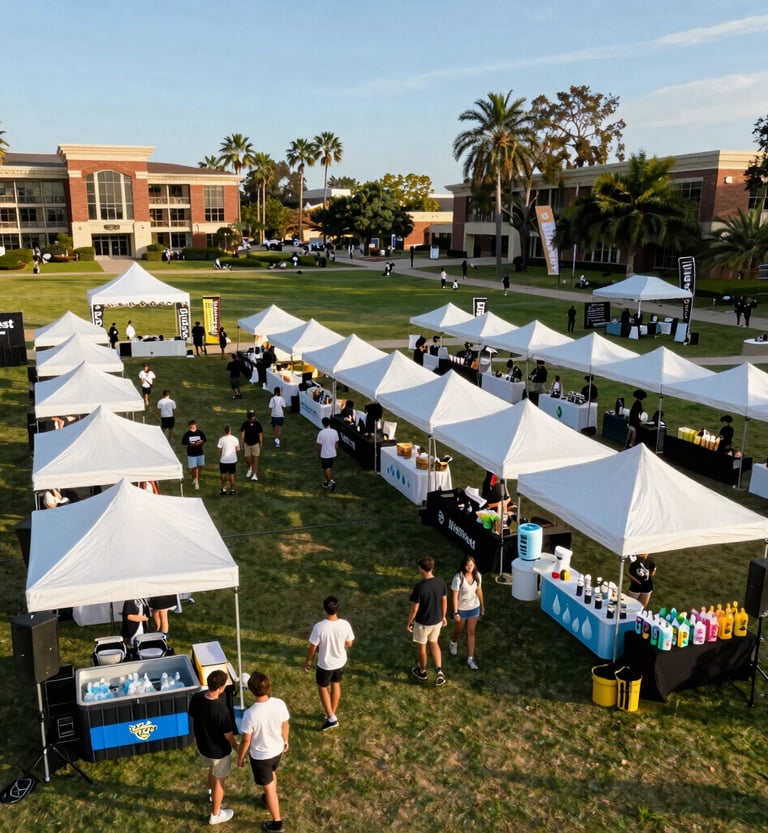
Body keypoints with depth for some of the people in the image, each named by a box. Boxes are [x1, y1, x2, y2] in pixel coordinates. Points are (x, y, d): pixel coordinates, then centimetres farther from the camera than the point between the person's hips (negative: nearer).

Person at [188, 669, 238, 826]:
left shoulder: (196, 697, -18)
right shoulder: (221, 709, -36)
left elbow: (192, 717, 1)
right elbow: (228, 735, -23)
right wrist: (238, 750, -4)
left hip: (202, 745, 6)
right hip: (219, 751, -6)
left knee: (212, 771, 34)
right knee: (219, 781, 18)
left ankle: (212, 796, 58)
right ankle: (215, 815, 38)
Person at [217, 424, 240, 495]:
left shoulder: (221, 439, -11)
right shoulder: (235, 439, -7)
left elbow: (220, 450, -6)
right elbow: (238, 449, -2)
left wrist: (219, 459, 8)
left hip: (223, 460, -1)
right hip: (233, 460, 1)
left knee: (223, 474, 14)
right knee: (232, 475, 11)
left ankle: (224, 489, 19)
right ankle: (232, 490, 16)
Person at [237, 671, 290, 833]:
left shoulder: (250, 714, -34)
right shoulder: (280, 704, -22)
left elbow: (246, 740, -21)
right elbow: (286, 725, -4)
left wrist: (240, 757, -2)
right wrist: (285, 741, 16)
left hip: (260, 756, -5)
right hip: (277, 750, 5)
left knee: (268, 787, 15)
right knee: (272, 774, 34)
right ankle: (268, 799, 59)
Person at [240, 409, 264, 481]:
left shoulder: (258, 424, -11)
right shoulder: (245, 424, -8)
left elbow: (260, 435, -5)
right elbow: (242, 434, -7)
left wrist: (261, 445, -4)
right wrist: (242, 445, -11)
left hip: (256, 444, -2)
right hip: (247, 444, 2)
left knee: (255, 459, -1)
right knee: (247, 459, 4)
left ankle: (255, 475, 4)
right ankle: (250, 469, 34)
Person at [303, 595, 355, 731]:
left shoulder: (319, 627, -28)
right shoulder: (345, 624, -20)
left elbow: (312, 647, -16)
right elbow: (349, 644, -5)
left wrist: (307, 661, 1)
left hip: (325, 665, -3)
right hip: (341, 662, 3)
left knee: (322, 687, 21)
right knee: (336, 685, 27)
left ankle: (331, 718, 22)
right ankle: (333, 714, 42)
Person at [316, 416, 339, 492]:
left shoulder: (321, 433, -20)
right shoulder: (334, 432, -8)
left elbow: (319, 445, -13)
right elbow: (336, 444, 2)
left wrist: (319, 453, 4)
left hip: (324, 454, -4)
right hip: (332, 454, 4)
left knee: (325, 469, 9)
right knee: (330, 468, 21)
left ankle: (331, 481, -5)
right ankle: (329, 481, 32)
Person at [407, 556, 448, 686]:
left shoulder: (419, 587, -29)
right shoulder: (441, 582, -12)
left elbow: (414, 608, -20)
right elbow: (444, 601, 1)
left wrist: (409, 622, -4)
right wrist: (443, 616, 17)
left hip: (422, 622, -5)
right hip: (437, 620, 5)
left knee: (421, 646, 18)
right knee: (434, 643, 26)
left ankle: (422, 671, 38)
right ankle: (439, 671, 16)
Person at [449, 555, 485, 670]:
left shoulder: (477, 576, -11)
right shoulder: (458, 578, -26)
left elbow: (479, 591, 3)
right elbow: (454, 596, -21)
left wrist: (482, 606, 12)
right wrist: (455, 613, -19)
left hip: (474, 608, 3)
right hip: (461, 609, -3)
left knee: (471, 632, 11)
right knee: (458, 630, 21)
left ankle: (470, 658, 21)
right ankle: (453, 644, 53)